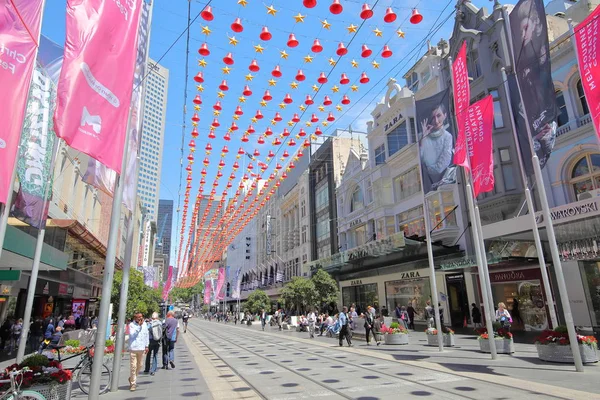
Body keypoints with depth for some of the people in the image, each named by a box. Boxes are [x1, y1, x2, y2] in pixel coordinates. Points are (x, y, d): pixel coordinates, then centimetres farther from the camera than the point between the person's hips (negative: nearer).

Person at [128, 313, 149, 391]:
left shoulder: (144, 324, 5)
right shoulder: (131, 325, -7)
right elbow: (132, 334, -21)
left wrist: (146, 346, 12)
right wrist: (139, 325, -24)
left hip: (142, 348, 5)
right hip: (133, 348, -4)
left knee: (140, 365, 14)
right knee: (133, 366, -3)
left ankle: (131, 378, 37)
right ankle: (133, 383, 9)